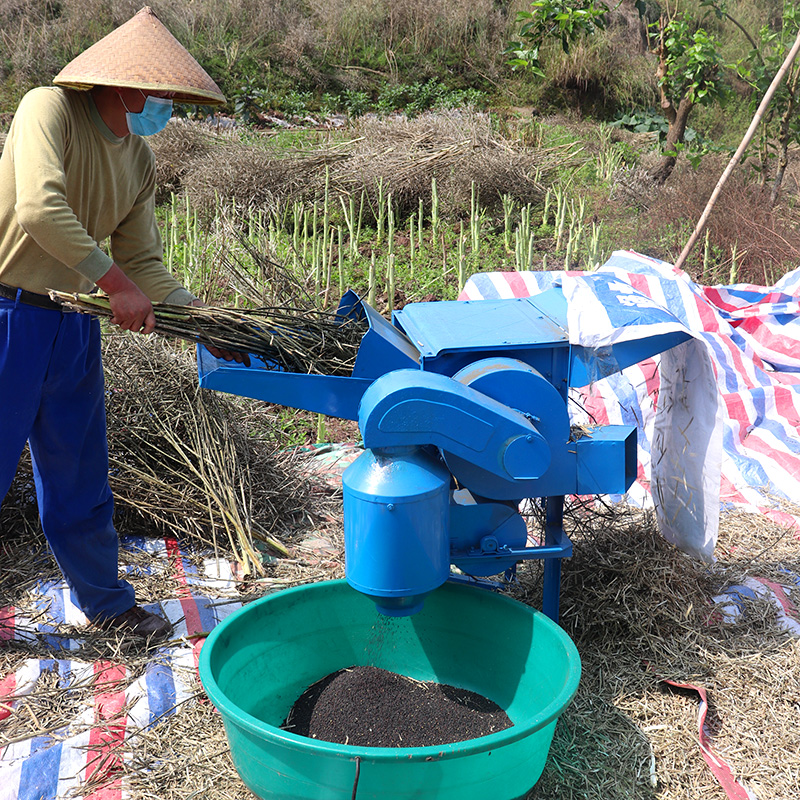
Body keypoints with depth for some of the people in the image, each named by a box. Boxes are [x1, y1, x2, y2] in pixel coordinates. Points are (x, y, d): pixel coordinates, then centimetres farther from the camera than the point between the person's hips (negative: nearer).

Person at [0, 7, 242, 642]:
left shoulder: (139, 160, 8)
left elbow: (144, 262, 8)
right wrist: (116, 282, -25)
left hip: (75, 325, 7)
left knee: (80, 476, 16)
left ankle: (105, 600, 31)